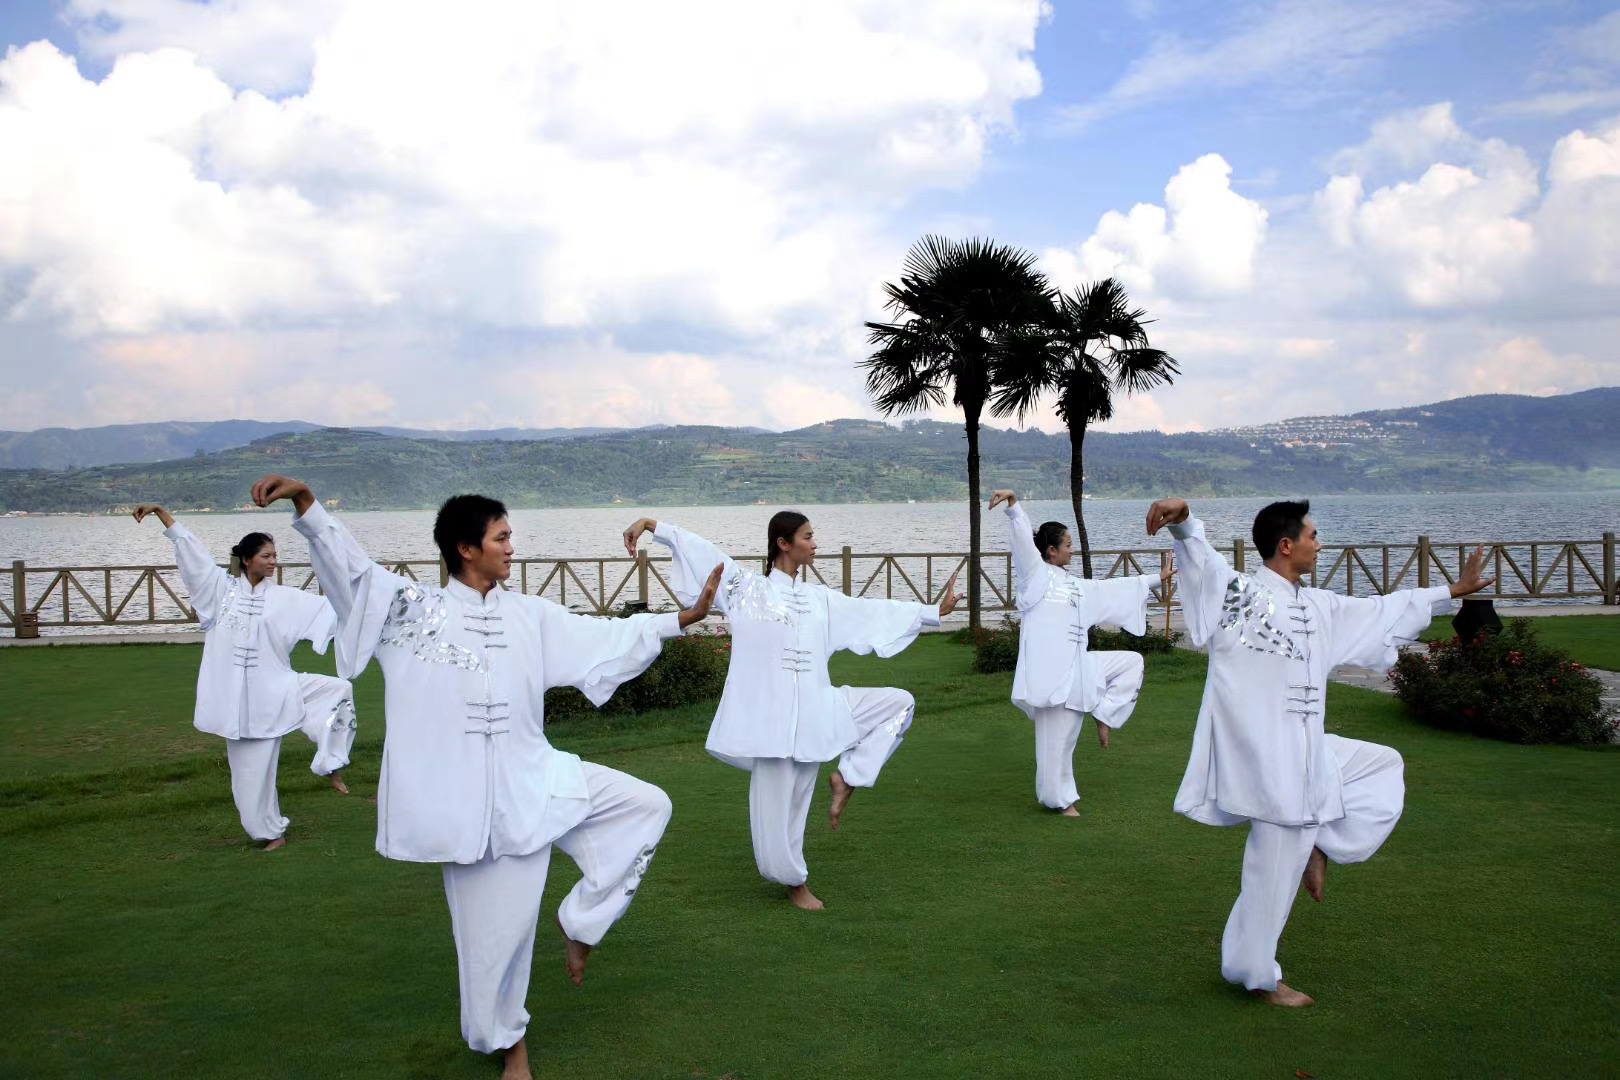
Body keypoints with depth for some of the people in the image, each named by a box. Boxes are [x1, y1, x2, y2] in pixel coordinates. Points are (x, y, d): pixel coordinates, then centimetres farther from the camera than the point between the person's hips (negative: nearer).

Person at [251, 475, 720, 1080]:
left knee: (647, 806, 1)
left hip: (536, 782, 4)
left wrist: (682, 619, 7)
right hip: (474, 800, -4)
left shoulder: (529, 616, 6)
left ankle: (579, 922, 13)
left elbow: (607, 639, 10)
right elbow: (348, 563, -13)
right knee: (495, 932, 5)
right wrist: (306, 503, -28)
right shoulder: (414, 607, -3)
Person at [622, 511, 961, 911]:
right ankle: (794, 881, 27)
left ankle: (846, 777, 7)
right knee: (778, 806, 1)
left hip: (816, 709, 6)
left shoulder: (819, 598, 12)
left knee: (899, 703, 4)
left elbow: (873, 612, 16)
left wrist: (934, 611, 17)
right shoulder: (747, 587, -2)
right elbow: (698, 549, -7)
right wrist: (651, 524, -15)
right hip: (772, 714, -5)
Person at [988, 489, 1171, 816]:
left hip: (1079, 666, 8)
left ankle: (1104, 715, 9)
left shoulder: (1075, 585, 21)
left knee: (1132, 662, 14)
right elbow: (1023, 538, -17)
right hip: (1051, 668, -8)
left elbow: (1116, 589, 31)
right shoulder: (1035, 574, -1)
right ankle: (1060, 799, 15)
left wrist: (1155, 579, 35)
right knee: (1058, 738, -2)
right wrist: (1013, 506, -33)